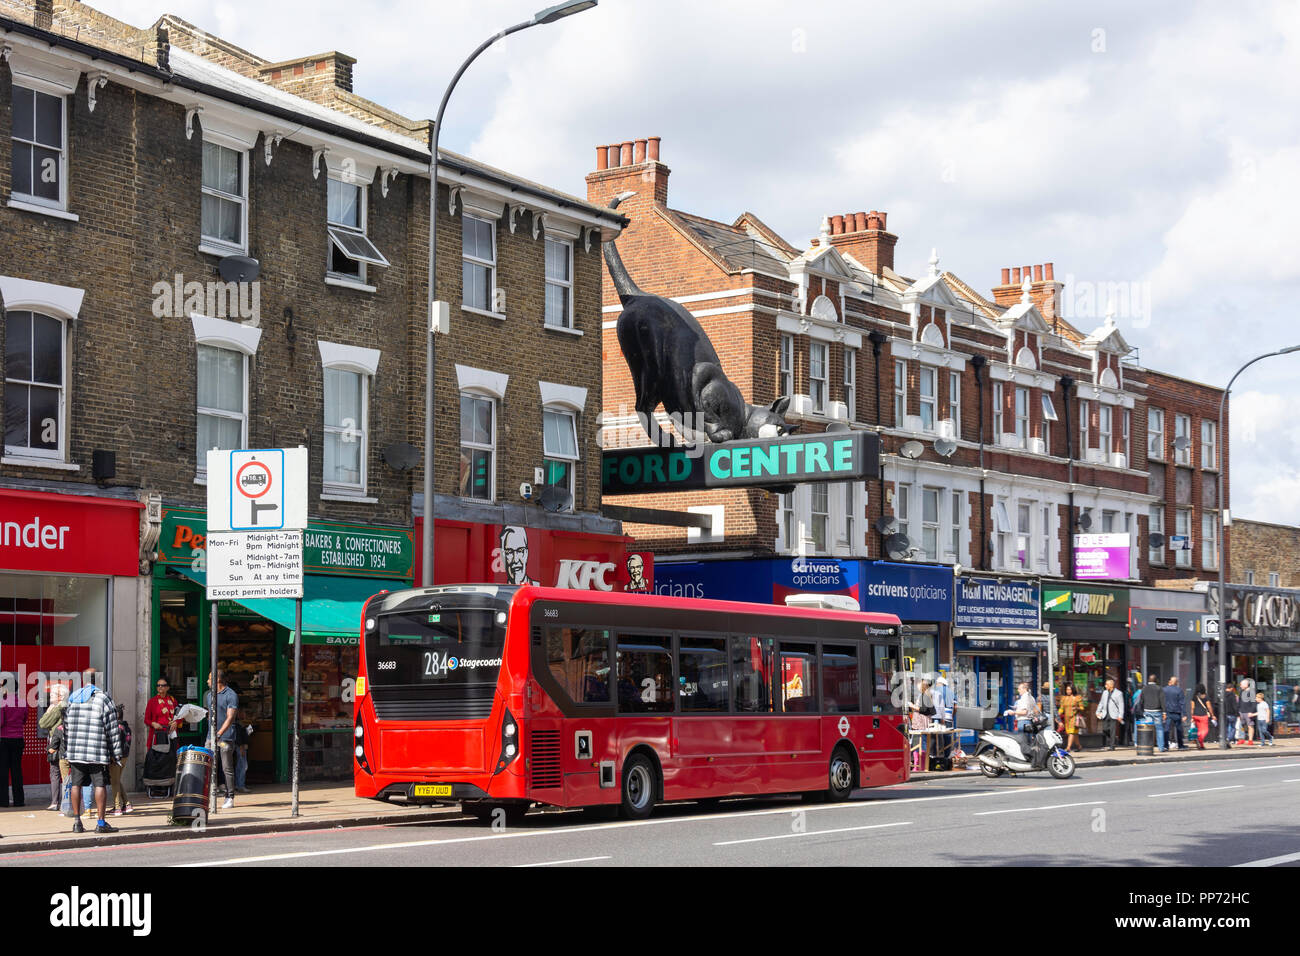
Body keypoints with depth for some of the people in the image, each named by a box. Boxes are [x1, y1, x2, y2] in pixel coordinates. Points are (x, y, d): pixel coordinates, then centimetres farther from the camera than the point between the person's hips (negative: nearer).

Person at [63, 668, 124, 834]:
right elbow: (112, 729, -5)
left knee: (76, 784, 9)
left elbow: (66, 727, 14)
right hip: (98, 752, -4)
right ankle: (101, 823, -3)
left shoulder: (72, 699, 11)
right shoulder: (103, 699, -4)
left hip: (75, 752, 4)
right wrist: (116, 753, 0)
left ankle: (76, 822, 10)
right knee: (100, 785, -1)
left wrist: (68, 752, 20)